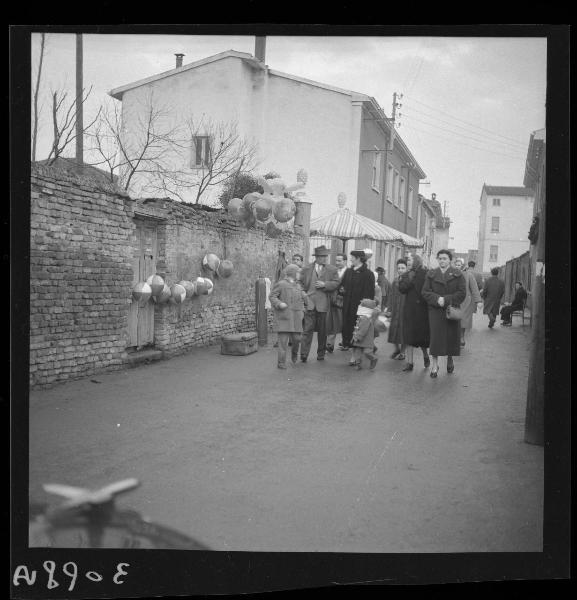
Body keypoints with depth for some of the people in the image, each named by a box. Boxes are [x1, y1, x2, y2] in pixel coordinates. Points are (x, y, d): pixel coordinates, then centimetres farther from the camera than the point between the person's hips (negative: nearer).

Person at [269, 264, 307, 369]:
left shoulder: (298, 286, 16)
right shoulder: (281, 284, -3)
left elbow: (302, 299, 26)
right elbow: (271, 296, -3)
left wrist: (302, 311, 14)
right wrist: (279, 304, -19)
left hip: (296, 317, 5)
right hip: (284, 316, -5)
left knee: (296, 338, 3)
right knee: (283, 339, -8)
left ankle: (294, 353, 35)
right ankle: (281, 362, -2)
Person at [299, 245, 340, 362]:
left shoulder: (332, 269, 6)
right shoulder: (306, 269, 7)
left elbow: (336, 283, 0)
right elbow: (301, 284, 10)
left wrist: (324, 284, -13)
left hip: (323, 304, 1)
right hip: (309, 303, -1)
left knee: (322, 330, 9)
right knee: (307, 329, -6)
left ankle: (321, 353, 21)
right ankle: (304, 354, -7)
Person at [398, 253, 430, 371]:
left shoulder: (425, 273, -3)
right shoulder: (405, 275, 11)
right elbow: (401, 289, -5)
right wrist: (410, 279, -12)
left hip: (422, 309, -4)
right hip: (409, 309, 4)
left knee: (422, 335, 6)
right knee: (408, 335, -1)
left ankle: (426, 356, 32)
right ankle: (409, 362, 3)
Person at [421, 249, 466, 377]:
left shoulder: (457, 274, 3)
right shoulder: (431, 274, 7)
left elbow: (462, 293, -4)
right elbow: (425, 292, 2)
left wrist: (446, 300, -14)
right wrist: (437, 299, -16)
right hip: (435, 311, 0)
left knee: (451, 336, 6)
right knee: (435, 337, -7)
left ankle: (450, 360, 30)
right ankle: (435, 365, -2)